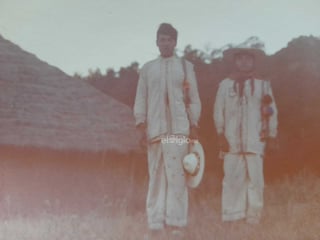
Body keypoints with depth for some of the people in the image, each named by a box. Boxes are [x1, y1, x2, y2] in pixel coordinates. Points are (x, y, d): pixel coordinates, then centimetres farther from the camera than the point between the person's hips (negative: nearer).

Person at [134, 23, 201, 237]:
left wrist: (194, 124, 0)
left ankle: (176, 222, -8)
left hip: (178, 128, -2)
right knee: (156, 176, 0)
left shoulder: (185, 66, 12)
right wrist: (141, 122, 0)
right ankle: (156, 223, 2)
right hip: (155, 129, 2)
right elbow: (141, 98, 12)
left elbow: (194, 98, 9)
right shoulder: (148, 68, 15)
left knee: (176, 175, -8)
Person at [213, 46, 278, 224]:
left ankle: (254, 215, 3)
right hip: (231, 141, 0)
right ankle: (232, 216, 4)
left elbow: (272, 111, 9)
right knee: (232, 178, -2)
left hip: (255, 141, 0)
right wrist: (221, 133, 0)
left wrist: (272, 134, 5)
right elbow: (218, 111, 8)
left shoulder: (263, 85, 10)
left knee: (255, 178, -4)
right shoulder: (225, 85, 10)